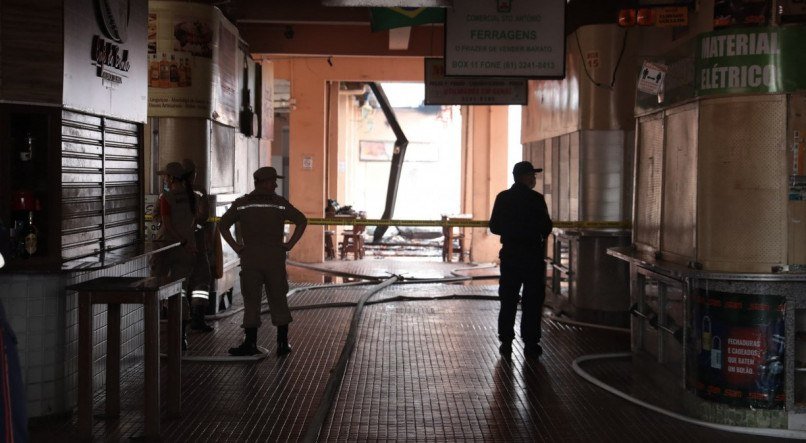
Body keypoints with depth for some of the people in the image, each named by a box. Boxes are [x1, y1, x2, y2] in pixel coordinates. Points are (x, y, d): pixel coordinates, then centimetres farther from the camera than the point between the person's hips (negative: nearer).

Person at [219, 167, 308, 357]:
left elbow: (222, 224, 0)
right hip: (275, 258, -1)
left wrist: (236, 246, 2)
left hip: (250, 258, 1)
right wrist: (289, 244, -3)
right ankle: (283, 343, 10)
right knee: (278, 301, 8)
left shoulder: (241, 204, 2)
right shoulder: (280, 203, -2)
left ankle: (250, 344, 6)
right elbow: (302, 221, -7)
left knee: (251, 301, 6)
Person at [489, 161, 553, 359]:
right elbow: (546, 228, -10)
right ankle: (530, 344, 5)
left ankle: (506, 342, 10)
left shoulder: (503, 198, 1)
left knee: (508, 301, 10)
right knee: (532, 301, 5)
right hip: (532, 255, -3)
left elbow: (494, 227, 4)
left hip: (509, 255, 4)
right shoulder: (536, 199, -11)